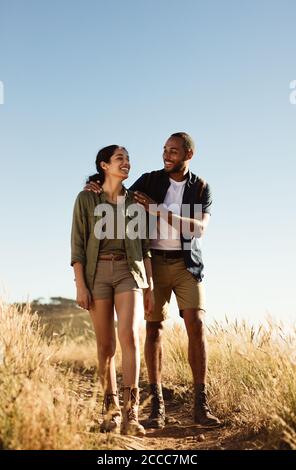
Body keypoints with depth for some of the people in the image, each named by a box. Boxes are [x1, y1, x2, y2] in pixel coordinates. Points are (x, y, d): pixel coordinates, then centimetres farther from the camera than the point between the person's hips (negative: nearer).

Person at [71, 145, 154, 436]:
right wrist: (80, 285, -9)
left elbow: (145, 247, 13)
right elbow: (77, 243, 0)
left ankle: (130, 413, -20)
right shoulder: (86, 199, 5)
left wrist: (150, 287, 7)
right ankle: (111, 410, 15)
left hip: (129, 272, 1)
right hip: (97, 272, -1)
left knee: (129, 335, -19)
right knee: (105, 345, 0)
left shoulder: (135, 201, 13)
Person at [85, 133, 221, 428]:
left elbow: (199, 228, -12)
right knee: (154, 327, -6)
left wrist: (160, 211, -21)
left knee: (196, 326, -13)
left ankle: (200, 406, -9)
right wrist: (99, 189, -10)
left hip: (187, 264, 0)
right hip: (155, 262, 0)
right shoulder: (149, 180, 3)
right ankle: (157, 407, -3)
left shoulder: (201, 188, 2)